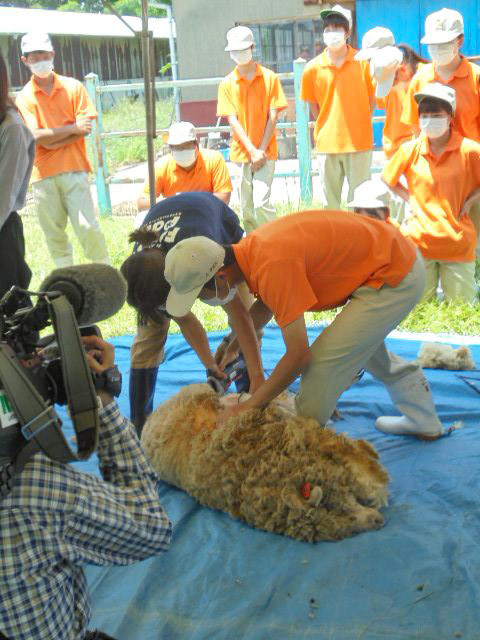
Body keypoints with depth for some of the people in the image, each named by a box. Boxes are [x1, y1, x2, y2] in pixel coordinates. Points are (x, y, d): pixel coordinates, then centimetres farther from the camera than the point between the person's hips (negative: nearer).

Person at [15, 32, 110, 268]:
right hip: (42, 174, 1)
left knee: (87, 226, -8)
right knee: (54, 234, 6)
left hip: (73, 169, -1)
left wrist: (52, 139, -11)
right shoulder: (23, 98, 4)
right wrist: (72, 128, -7)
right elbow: (37, 137, -7)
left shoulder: (73, 87, 6)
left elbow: (85, 128, -3)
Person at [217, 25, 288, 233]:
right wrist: (252, 150, -11)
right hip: (241, 152, 2)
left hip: (265, 152, -2)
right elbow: (233, 121, -2)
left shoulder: (269, 78, 1)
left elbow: (273, 116, -2)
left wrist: (261, 150, -10)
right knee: (246, 208, 5)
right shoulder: (227, 84, 5)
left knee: (261, 202, -14)